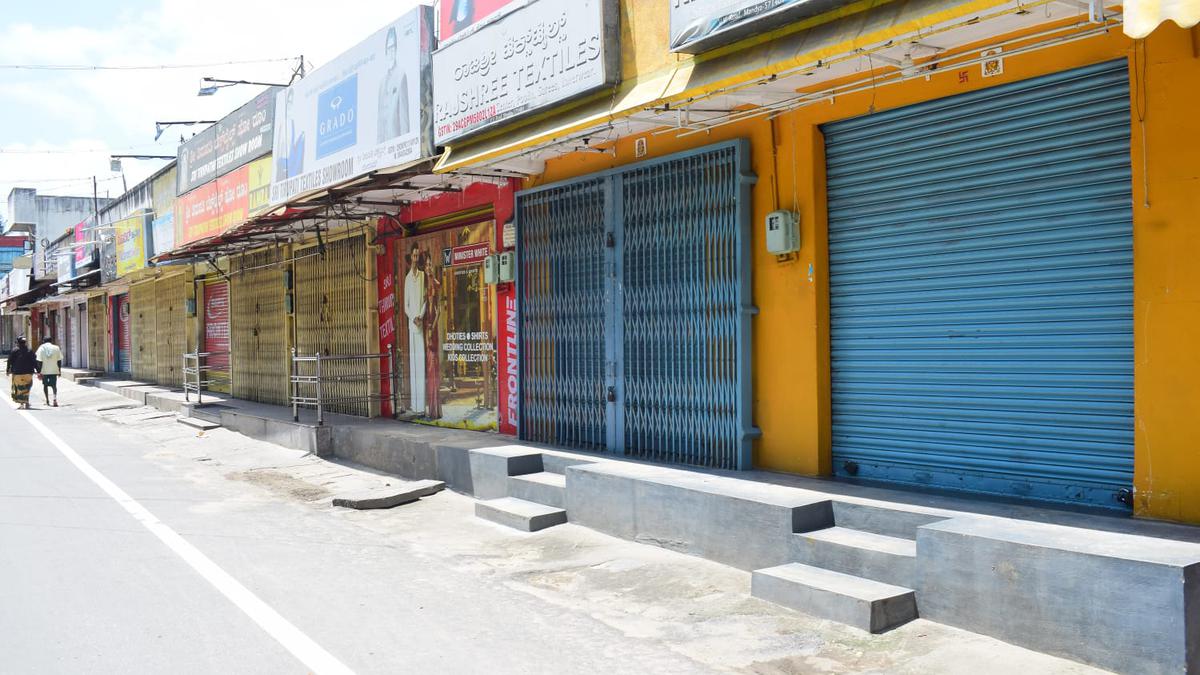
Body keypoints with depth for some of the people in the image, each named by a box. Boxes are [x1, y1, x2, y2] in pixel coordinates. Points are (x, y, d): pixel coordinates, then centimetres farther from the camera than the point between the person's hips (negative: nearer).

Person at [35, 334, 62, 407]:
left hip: (44, 371, 0)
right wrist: (59, 370, 10)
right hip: (54, 370, 0)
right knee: (54, 385, 2)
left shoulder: (41, 349, -4)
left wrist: (39, 372, -4)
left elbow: (39, 361, -7)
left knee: (45, 385, 16)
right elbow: (59, 360, 2)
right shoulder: (56, 348, 0)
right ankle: (55, 398, -22)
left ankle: (47, 400, 25)